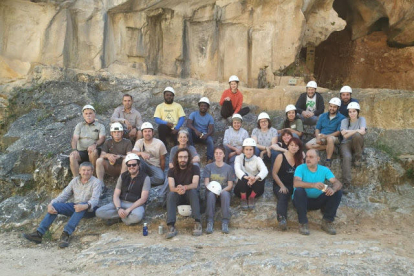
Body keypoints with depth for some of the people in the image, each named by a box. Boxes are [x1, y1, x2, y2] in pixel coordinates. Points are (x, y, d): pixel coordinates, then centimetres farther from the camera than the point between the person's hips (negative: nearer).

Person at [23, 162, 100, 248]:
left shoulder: (96, 182, -7)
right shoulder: (75, 181, 8)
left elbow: (95, 200, -21)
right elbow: (64, 195, 4)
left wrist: (86, 206, -43)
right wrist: (50, 204, -13)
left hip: (89, 209, -5)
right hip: (75, 206, 5)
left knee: (82, 206, -38)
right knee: (55, 206, -15)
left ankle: (66, 234, -41)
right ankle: (39, 234, -19)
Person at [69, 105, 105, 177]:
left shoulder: (100, 126, 14)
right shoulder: (79, 125, 21)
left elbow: (102, 138, -3)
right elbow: (75, 139, 7)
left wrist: (95, 145, -26)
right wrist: (74, 149, -14)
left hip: (93, 151, -2)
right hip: (80, 151, 2)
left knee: (94, 151, -37)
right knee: (72, 156, -30)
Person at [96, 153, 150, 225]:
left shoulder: (145, 178, -4)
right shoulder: (123, 176, 9)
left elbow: (143, 199, -12)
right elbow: (116, 195, 3)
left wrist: (128, 210, -22)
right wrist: (119, 208, -17)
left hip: (136, 204, -4)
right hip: (121, 203, 4)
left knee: (137, 216, -40)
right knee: (99, 212, -18)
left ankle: (117, 218, -12)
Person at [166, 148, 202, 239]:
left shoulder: (194, 168, -3)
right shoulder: (172, 171, 1)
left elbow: (195, 184, -20)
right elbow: (171, 187, -15)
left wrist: (185, 187, -43)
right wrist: (177, 189, -41)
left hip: (190, 196, -1)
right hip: (177, 197, 1)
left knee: (193, 191, -33)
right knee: (170, 194, -30)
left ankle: (198, 223, -37)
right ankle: (171, 227, -42)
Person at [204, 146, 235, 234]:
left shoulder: (229, 168, 7)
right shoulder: (208, 167, 9)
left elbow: (230, 185, 0)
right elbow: (206, 182, 0)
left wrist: (221, 190, -20)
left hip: (225, 191, 0)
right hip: (212, 190, 1)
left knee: (225, 193, -35)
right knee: (211, 194, -34)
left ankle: (225, 222, -36)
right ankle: (210, 222, -36)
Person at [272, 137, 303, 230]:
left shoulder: (299, 158, 14)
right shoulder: (281, 157, 1)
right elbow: (274, 173, -2)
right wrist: (282, 186, -11)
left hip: (294, 186, 3)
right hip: (280, 185, -3)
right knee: (283, 197, -35)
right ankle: (282, 218, -52)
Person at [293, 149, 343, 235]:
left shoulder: (324, 170, 0)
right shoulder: (300, 168, -11)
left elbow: (338, 183, -11)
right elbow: (296, 183, -30)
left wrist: (333, 189, -36)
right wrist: (313, 185, -44)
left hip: (318, 201, 3)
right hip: (302, 201, -3)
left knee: (338, 192, -14)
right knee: (299, 190, -35)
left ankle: (327, 222, -6)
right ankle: (303, 223, -23)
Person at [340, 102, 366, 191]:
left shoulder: (361, 119, 3)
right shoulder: (344, 121, 3)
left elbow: (362, 131, -18)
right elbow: (345, 135, -12)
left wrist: (349, 131, -13)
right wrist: (356, 130, -11)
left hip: (357, 144, 0)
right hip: (346, 144, 0)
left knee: (357, 135, -34)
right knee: (347, 157, -33)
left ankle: (357, 159, -14)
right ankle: (346, 185, -38)